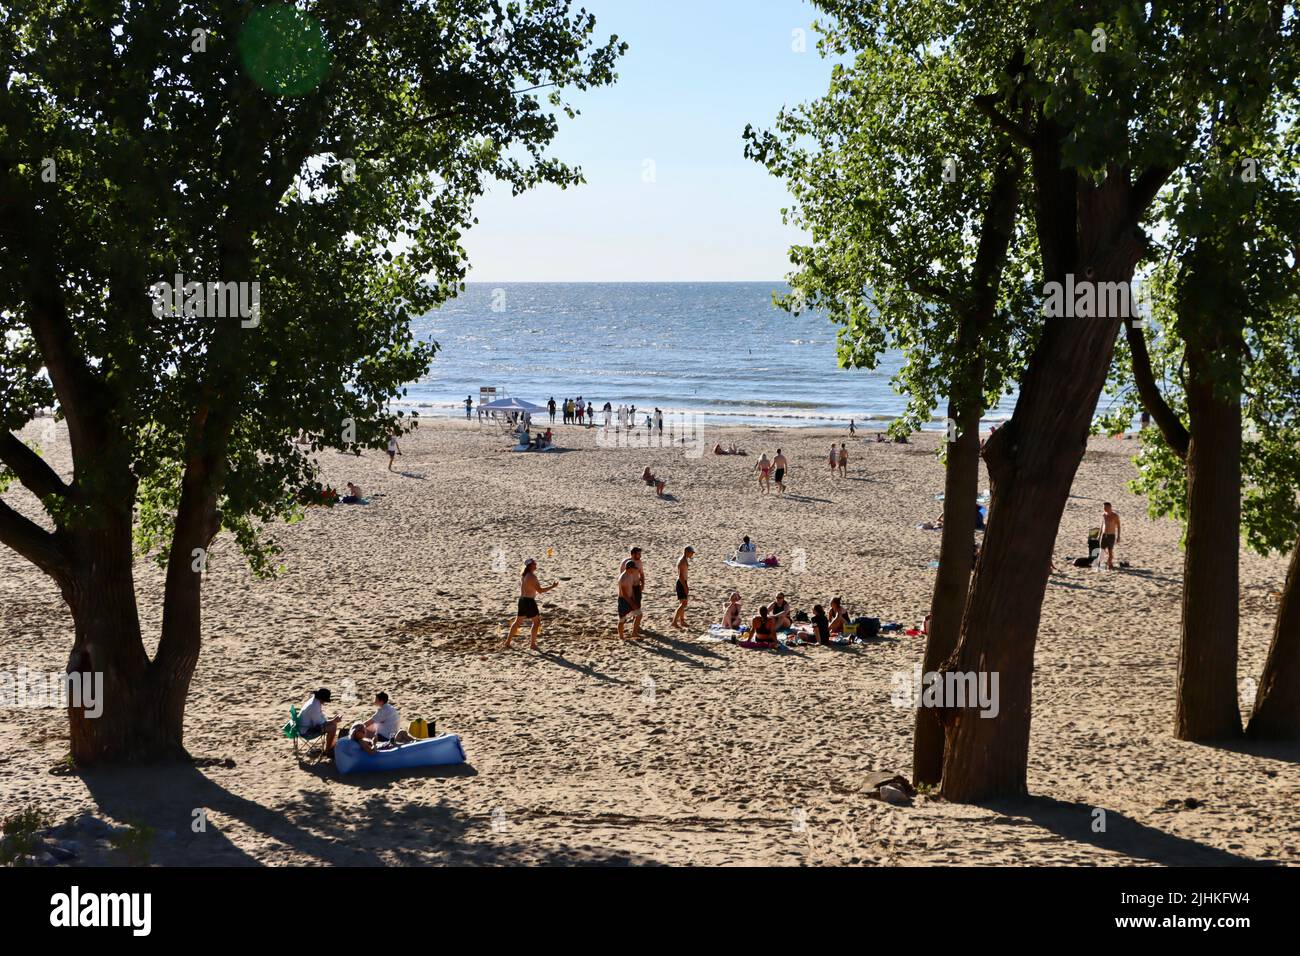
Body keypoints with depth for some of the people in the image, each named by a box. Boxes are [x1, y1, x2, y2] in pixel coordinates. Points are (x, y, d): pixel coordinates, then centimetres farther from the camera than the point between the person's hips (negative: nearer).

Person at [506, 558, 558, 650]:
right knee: (536, 621, 6)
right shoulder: (532, 576, -19)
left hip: (522, 600, 8)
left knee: (518, 621, 18)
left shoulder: (522, 574, 7)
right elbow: (540, 591, -20)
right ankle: (532, 644, 7)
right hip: (529, 601, -8)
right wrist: (552, 586, -14)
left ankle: (507, 642, 19)